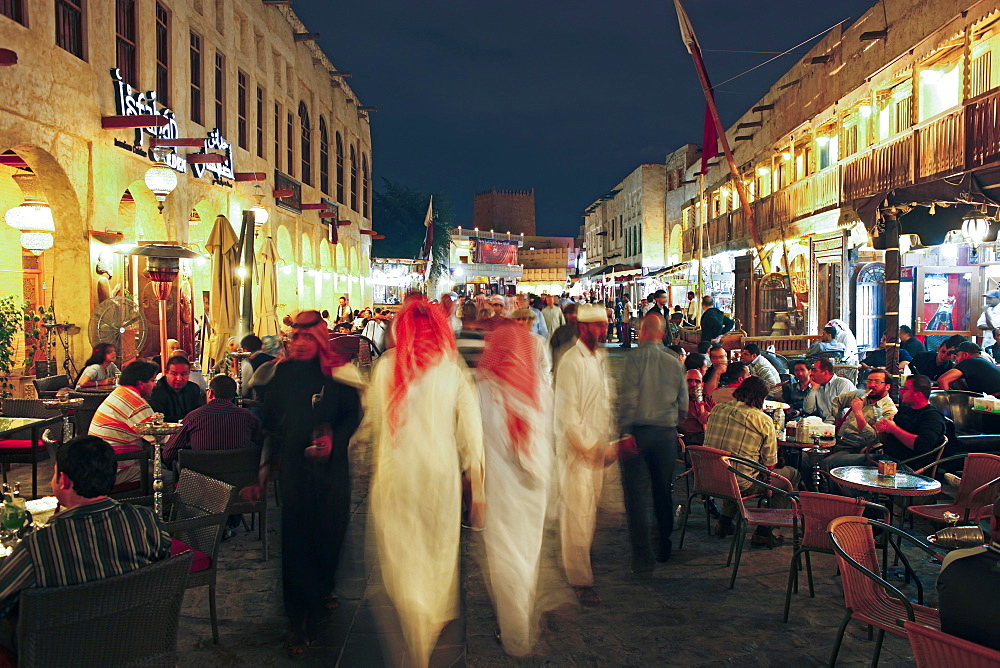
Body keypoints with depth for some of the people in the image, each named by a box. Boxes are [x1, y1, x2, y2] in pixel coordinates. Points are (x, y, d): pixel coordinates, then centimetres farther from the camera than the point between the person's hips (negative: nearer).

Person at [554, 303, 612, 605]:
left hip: (597, 446, 8)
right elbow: (566, 409, -15)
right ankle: (581, 580, 1)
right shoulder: (570, 361, -13)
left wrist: (605, 442, 13)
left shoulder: (601, 359, 12)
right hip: (577, 446, -7)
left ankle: (579, 563, 28)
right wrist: (584, 446, -14)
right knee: (577, 511, -5)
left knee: (590, 508, 14)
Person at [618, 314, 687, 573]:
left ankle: (642, 559, -2)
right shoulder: (674, 363, 5)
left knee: (637, 495, 0)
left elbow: (628, 400, -13)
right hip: (667, 434, 4)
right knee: (663, 493, 17)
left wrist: (623, 433, -8)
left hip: (638, 432, -4)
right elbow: (684, 406, 8)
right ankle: (663, 549, 29)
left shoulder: (633, 359, -7)